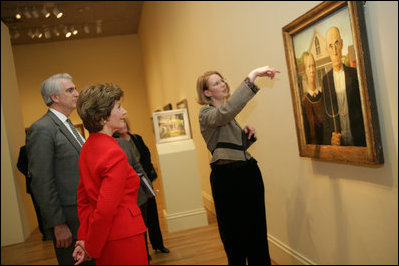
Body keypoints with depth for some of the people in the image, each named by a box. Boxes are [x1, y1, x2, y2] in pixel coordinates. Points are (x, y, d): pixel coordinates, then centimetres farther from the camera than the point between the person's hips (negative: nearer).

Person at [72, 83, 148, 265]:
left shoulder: (87, 148, 6)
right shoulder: (114, 154, -22)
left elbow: (83, 199, 10)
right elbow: (106, 209, -24)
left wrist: (85, 238, 10)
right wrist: (91, 248, -10)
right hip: (123, 238, -9)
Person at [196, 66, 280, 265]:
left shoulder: (228, 114, 19)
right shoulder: (206, 113, -7)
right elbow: (226, 111, -32)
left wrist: (248, 134, 3)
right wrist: (252, 77, -35)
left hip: (249, 172, 8)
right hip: (227, 176, -7)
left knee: (257, 230, 10)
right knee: (236, 233, 3)